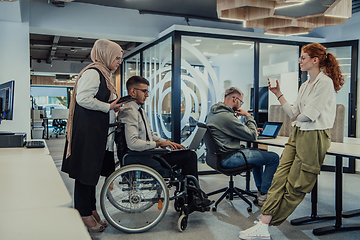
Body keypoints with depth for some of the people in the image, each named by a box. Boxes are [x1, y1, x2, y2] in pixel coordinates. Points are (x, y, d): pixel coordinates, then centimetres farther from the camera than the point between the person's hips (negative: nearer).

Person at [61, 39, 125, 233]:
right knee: (86, 172, -2)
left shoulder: (104, 74, 20)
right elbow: (83, 99, -22)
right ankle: (85, 216, 9)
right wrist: (109, 107, -15)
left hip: (99, 132, 11)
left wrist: (114, 107, 15)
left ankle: (91, 212, 25)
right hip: (87, 131, -10)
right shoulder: (92, 72, -12)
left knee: (92, 171, 15)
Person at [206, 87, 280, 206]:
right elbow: (252, 136, -17)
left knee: (258, 152, 31)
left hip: (219, 155, 11)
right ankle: (263, 196, 3)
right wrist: (248, 116, -3)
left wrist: (253, 130, 13)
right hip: (228, 159, -11)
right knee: (274, 158, -7)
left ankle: (260, 189, 36)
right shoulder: (226, 116, -24)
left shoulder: (213, 111, 9)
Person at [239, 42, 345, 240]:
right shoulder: (305, 85, 19)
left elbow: (310, 114, -15)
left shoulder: (325, 82, -9)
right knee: (280, 177, -3)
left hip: (315, 136, -8)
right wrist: (278, 94, 12)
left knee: (295, 186, 0)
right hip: (297, 134, 8)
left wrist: (299, 117, 6)